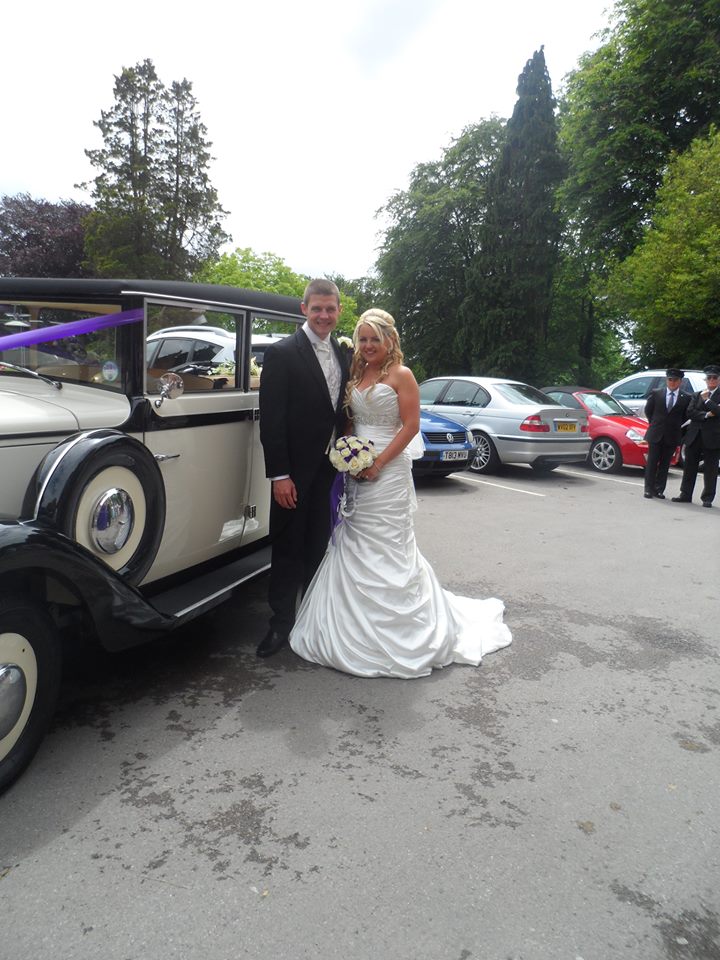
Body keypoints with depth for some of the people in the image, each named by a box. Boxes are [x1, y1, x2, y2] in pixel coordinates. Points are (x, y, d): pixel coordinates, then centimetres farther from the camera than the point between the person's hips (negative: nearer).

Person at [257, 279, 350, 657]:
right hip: (296, 471, -5)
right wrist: (279, 475, -17)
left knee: (319, 545, 16)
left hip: (330, 469, 6)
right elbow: (271, 418, -14)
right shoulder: (282, 353, -10)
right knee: (289, 546, 5)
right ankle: (280, 622, 19)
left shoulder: (342, 355, 10)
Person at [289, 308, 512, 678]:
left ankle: (400, 630, 15)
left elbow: (410, 425, -12)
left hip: (388, 472, -7)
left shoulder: (401, 375, -5)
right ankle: (357, 625, 24)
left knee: (389, 549, -1)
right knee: (354, 547, 10)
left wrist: (379, 463, -18)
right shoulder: (357, 374, 14)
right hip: (357, 473, 7)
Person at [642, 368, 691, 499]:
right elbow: (648, 410, 10)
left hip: (672, 436, 0)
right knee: (652, 463, 3)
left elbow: (687, 417, 6)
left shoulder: (686, 398, 0)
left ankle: (659, 490, 13)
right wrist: (655, 424, 10)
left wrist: (676, 426, 4)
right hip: (655, 434, 0)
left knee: (664, 464, 6)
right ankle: (649, 489, 9)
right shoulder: (656, 393, 1)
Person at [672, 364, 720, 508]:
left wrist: (707, 400, -11)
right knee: (690, 467, 7)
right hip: (694, 436, 4)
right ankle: (686, 495, 15)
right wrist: (706, 415, -12)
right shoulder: (696, 395, 13)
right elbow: (690, 412, 0)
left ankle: (707, 498, 9)